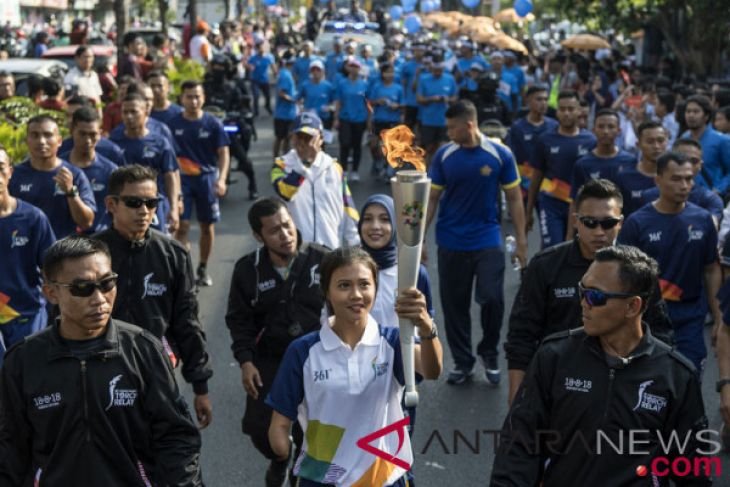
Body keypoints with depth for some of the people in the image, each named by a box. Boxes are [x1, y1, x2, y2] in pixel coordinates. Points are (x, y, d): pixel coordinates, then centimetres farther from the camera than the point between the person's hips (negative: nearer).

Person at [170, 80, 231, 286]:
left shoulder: (213, 124, -4)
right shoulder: (174, 124, -2)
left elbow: (223, 153, -5)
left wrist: (221, 179, -19)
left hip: (207, 178, 1)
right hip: (181, 179, -1)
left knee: (207, 226, 10)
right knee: (182, 225, -7)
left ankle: (203, 268, 26)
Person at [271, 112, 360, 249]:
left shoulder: (334, 168, 7)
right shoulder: (282, 165, -1)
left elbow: (348, 207, 9)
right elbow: (284, 192, -22)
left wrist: (355, 243, 5)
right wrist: (305, 161, -23)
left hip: (331, 247, 3)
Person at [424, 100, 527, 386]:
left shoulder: (500, 155, -7)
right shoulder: (443, 155, -3)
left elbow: (514, 198, 0)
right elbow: (432, 198, 2)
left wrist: (521, 240, -2)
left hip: (487, 241, -2)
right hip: (450, 242, 2)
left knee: (492, 299, -8)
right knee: (454, 304, 8)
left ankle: (489, 354, 18)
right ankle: (462, 361, 23)